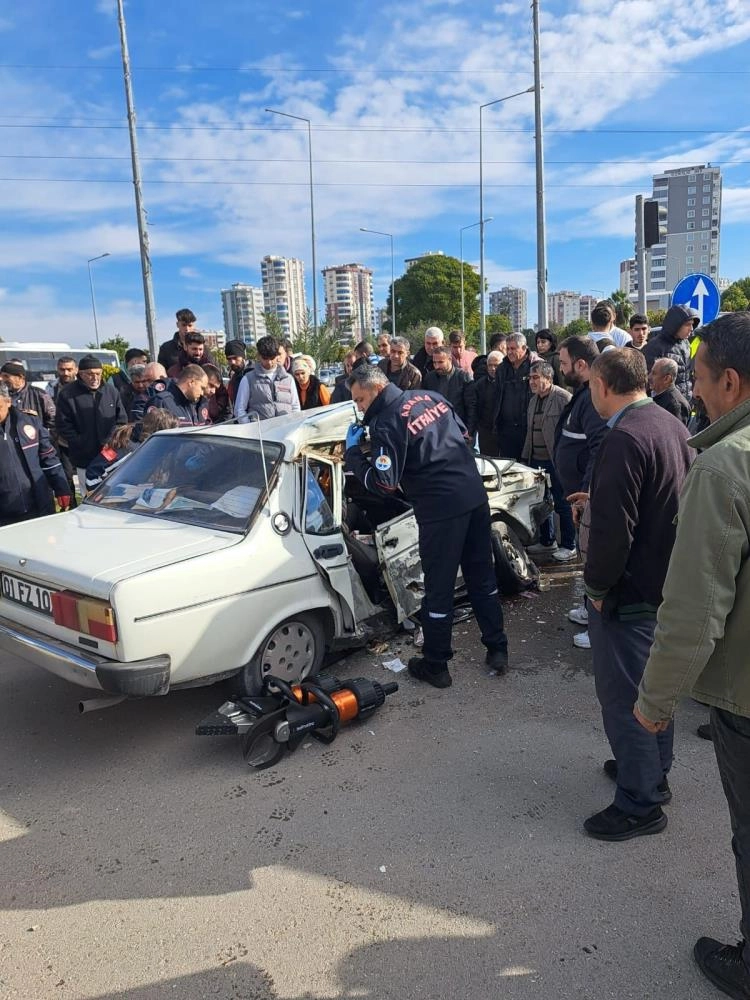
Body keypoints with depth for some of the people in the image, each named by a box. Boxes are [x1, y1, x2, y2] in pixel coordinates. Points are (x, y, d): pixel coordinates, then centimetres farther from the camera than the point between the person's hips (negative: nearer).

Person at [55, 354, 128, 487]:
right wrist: (80, 444, -10)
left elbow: (122, 420, 10)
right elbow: (63, 425, -3)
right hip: (84, 460, -2)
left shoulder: (111, 391, 6)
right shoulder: (67, 394, -2)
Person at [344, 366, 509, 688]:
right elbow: (462, 433, 22)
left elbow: (382, 484, -16)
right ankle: (497, 650, 27)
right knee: (482, 577, 17)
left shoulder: (386, 424, -13)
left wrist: (352, 451, -6)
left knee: (439, 589, 4)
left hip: (441, 510, -7)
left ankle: (435, 665, 16)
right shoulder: (430, 396, 10)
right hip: (475, 496, 8)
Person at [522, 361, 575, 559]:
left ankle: (569, 546, 14)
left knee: (562, 504, 1)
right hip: (536, 460, 8)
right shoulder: (533, 400, 14)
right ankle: (547, 542, 29)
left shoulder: (563, 398, -13)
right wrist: (526, 457, 16)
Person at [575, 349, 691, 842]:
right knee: (650, 683, 23)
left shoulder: (624, 439, -24)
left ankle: (640, 804, 18)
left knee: (623, 695, 4)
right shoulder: (674, 427, 6)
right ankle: (654, 771, 40)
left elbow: (613, 527, -26)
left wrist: (597, 586, -14)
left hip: (631, 591, -9)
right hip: (667, 580, 9)